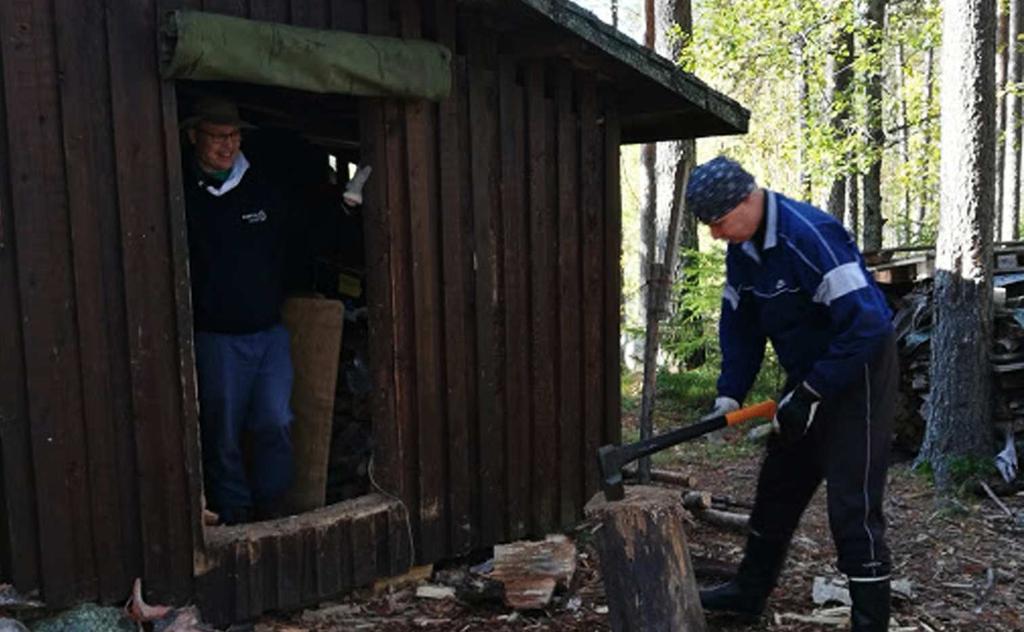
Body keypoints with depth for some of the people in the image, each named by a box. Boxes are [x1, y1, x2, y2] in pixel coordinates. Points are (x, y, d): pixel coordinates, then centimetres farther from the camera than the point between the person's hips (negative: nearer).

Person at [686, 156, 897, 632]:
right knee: (778, 486, 17)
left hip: (857, 373, -9)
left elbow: (866, 324, -31)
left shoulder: (810, 236, -28)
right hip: (809, 375, 9)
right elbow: (740, 325, 8)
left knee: (851, 505, -7)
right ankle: (750, 591, 33)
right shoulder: (742, 248, 0)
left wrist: (811, 394, -25)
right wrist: (730, 393, -2)